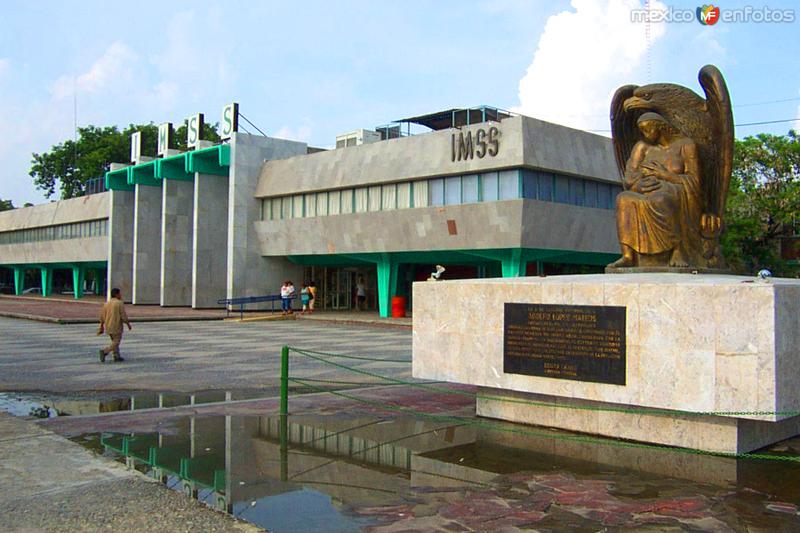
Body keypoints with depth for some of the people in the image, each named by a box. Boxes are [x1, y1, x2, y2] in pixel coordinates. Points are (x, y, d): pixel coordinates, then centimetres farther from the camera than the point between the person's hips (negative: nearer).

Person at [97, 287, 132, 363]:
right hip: (116, 327, -7)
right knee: (116, 343, 0)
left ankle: (117, 356, 18)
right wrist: (128, 324, -1)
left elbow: (102, 316, 8)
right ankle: (104, 351, -17)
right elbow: (124, 316, -14)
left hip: (108, 327, 7)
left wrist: (101, 327, 15)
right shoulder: (120, 303, -12)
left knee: (114, 341, 19)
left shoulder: (106, 303, 6)